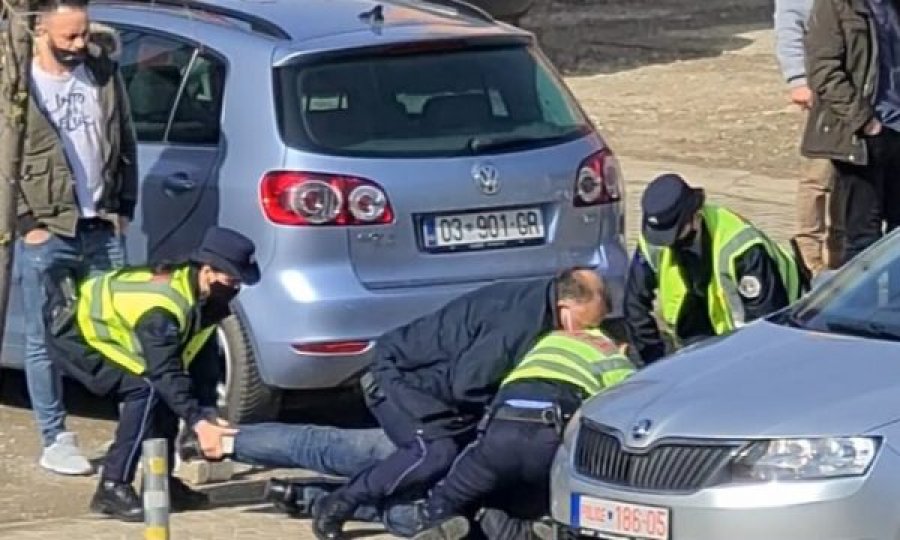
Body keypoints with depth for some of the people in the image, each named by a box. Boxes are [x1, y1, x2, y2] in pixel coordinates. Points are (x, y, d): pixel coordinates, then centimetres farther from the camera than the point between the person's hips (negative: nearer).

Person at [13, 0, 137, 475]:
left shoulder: (103, 72, 5)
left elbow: (125, 143, 13)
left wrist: (124, 207, 8)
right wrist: (26, 223, -11)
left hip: (103, 227, 4)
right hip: (46, 234, -4)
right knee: (44, 342, 2)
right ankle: (55, 442, 10)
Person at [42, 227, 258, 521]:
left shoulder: (204, 298, -5)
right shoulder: (162, 306, -34)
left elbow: (204, 361, -2)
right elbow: (165, 372, -38)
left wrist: (208, 415, -11)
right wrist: (198, 422, -43)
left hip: (98, 323, 10)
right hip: (73, 331, -10)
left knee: (166, 390, 4)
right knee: (147, 388, -22)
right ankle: (112, 489, -19)